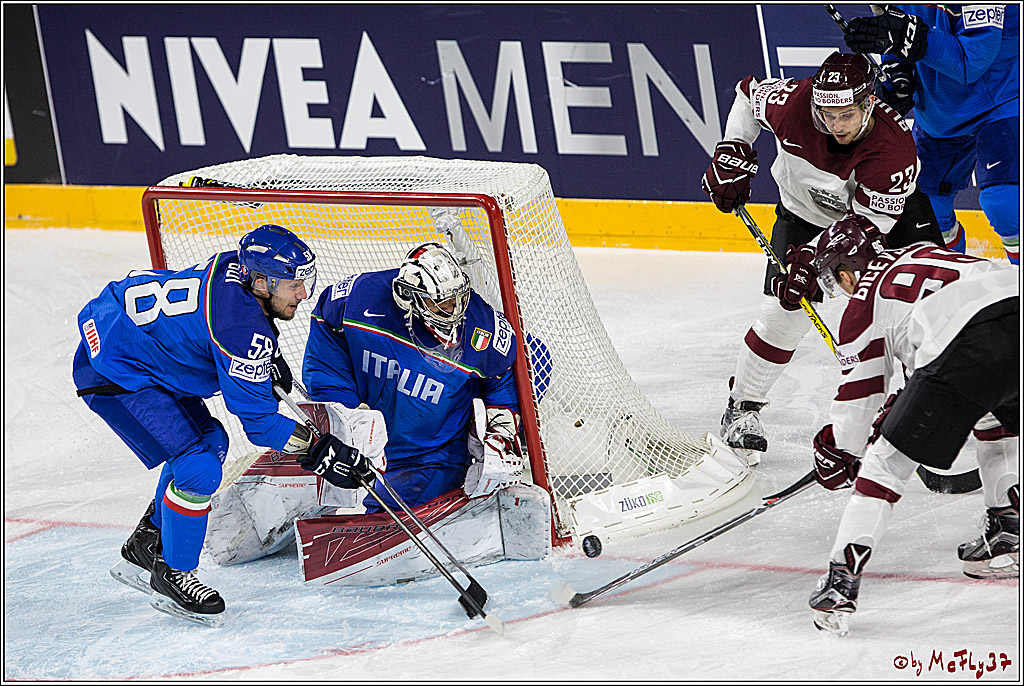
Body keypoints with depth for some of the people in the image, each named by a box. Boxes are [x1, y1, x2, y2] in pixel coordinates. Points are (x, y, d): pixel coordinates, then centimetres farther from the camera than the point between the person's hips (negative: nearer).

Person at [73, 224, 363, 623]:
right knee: (199, 469, -15)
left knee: (210, 441, 20)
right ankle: (171, 575, 3)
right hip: (113, 376, -10)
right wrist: (317, 448, -21)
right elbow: (257, 419, -22)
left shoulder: (234, 266, -3)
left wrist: (270, 357, 23)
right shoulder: (243, 331, -28)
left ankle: (144, 551, 30)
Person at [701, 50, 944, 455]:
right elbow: (749, 94, -8)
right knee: (783, 311, -12)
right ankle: (743, 406, 4)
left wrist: (817, 256, -40)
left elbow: (867, 225, -32)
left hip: (886, 209, 0)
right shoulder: (793, 102, -32)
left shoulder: (894, 147, -38)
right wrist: (732, 153, -13)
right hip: (806, 207, 1)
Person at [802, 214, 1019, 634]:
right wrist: (901, 408, 51)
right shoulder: (920, 253, 36)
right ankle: (1005, 535, 39)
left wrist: (839, 454, 40)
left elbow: (859, 399, 22)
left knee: (887, 460, 2)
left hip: (968, 346, -7)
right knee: (997, 424, 38)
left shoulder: (864, 304, 17)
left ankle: (842, 580, -4)